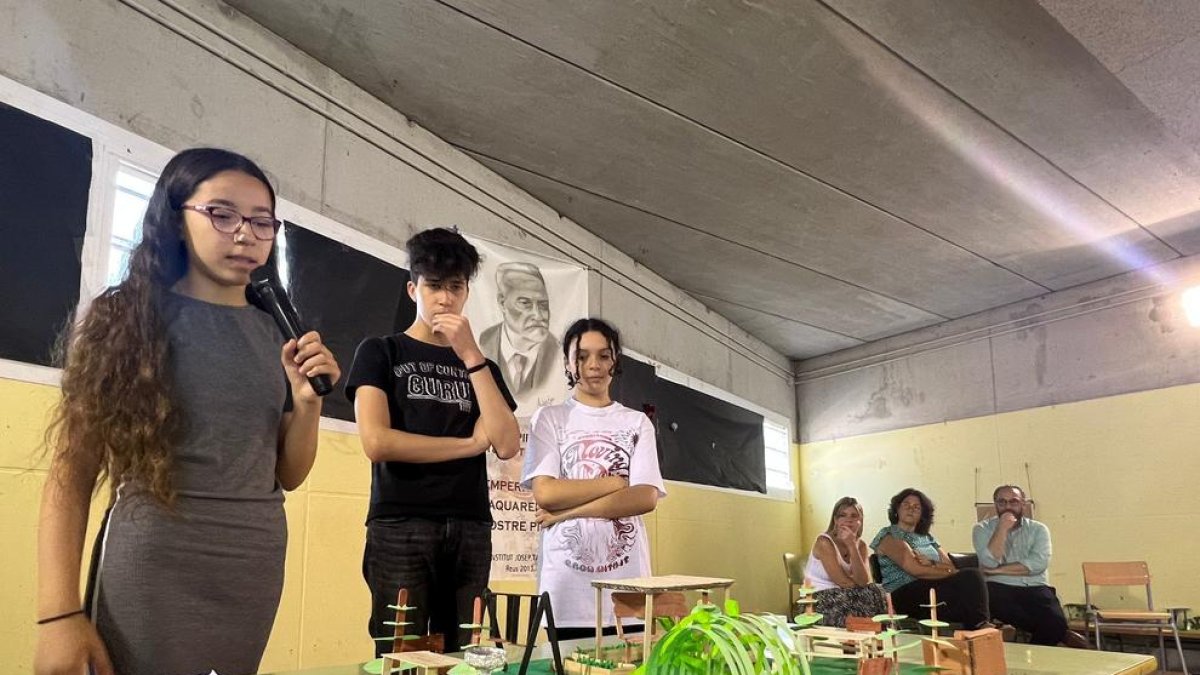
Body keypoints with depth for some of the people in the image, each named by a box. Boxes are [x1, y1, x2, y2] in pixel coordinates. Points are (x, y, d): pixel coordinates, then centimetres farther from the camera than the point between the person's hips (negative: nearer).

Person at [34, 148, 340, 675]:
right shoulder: (127, 318, -3)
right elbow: (71, 474, -8)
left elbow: (288, 475, 10)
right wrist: (58, 614, -14)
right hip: (156, 568, -4)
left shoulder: (273, 335, 7)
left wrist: (307, 400, -8)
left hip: (257, 569, 4)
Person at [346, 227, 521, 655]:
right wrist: (470, 443, -4)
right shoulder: (380, 352, 6)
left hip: (470, 530, 3)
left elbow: (507, 445, -1)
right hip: (400, 527, -3)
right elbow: (376, 442, -10)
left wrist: (471, 358, -5)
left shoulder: (482, 366, 16)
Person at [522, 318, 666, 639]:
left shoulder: (637, 423, 9)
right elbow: (545, 493, -8)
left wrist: (568, 511, -9)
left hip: (628, 579, 1)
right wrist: (616, 482, -5)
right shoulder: (550, 418, 5)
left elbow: (646, 498, -4)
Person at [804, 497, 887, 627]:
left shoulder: (861, 545, 5)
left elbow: (863, 582, -13)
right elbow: (843, 582, -17)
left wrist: (852, 546, -21)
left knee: (878, 593, -19)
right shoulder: (824, 542, -13)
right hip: (820, 598, -6)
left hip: (846, 596, 6)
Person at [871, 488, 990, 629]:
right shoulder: (888, 536, 7)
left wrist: (931, 564, -8)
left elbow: (951, 568, 12)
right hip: (905, 595, -6)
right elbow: (915, 570, -8)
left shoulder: (928, 538, 28)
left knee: (972, 574, -27)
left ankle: (981, 625, -38)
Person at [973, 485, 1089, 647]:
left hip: (1035, 588, 1)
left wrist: (999, 570, -9)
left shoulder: (1038, 529, 10)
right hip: (1000, 589, -1)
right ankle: (1062, 634, -5)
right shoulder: (982, 529, 7)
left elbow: (1038, 564, -8)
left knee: (1056, 622, -29)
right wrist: (1002, 529, -11)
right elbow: (990, 563, -10)